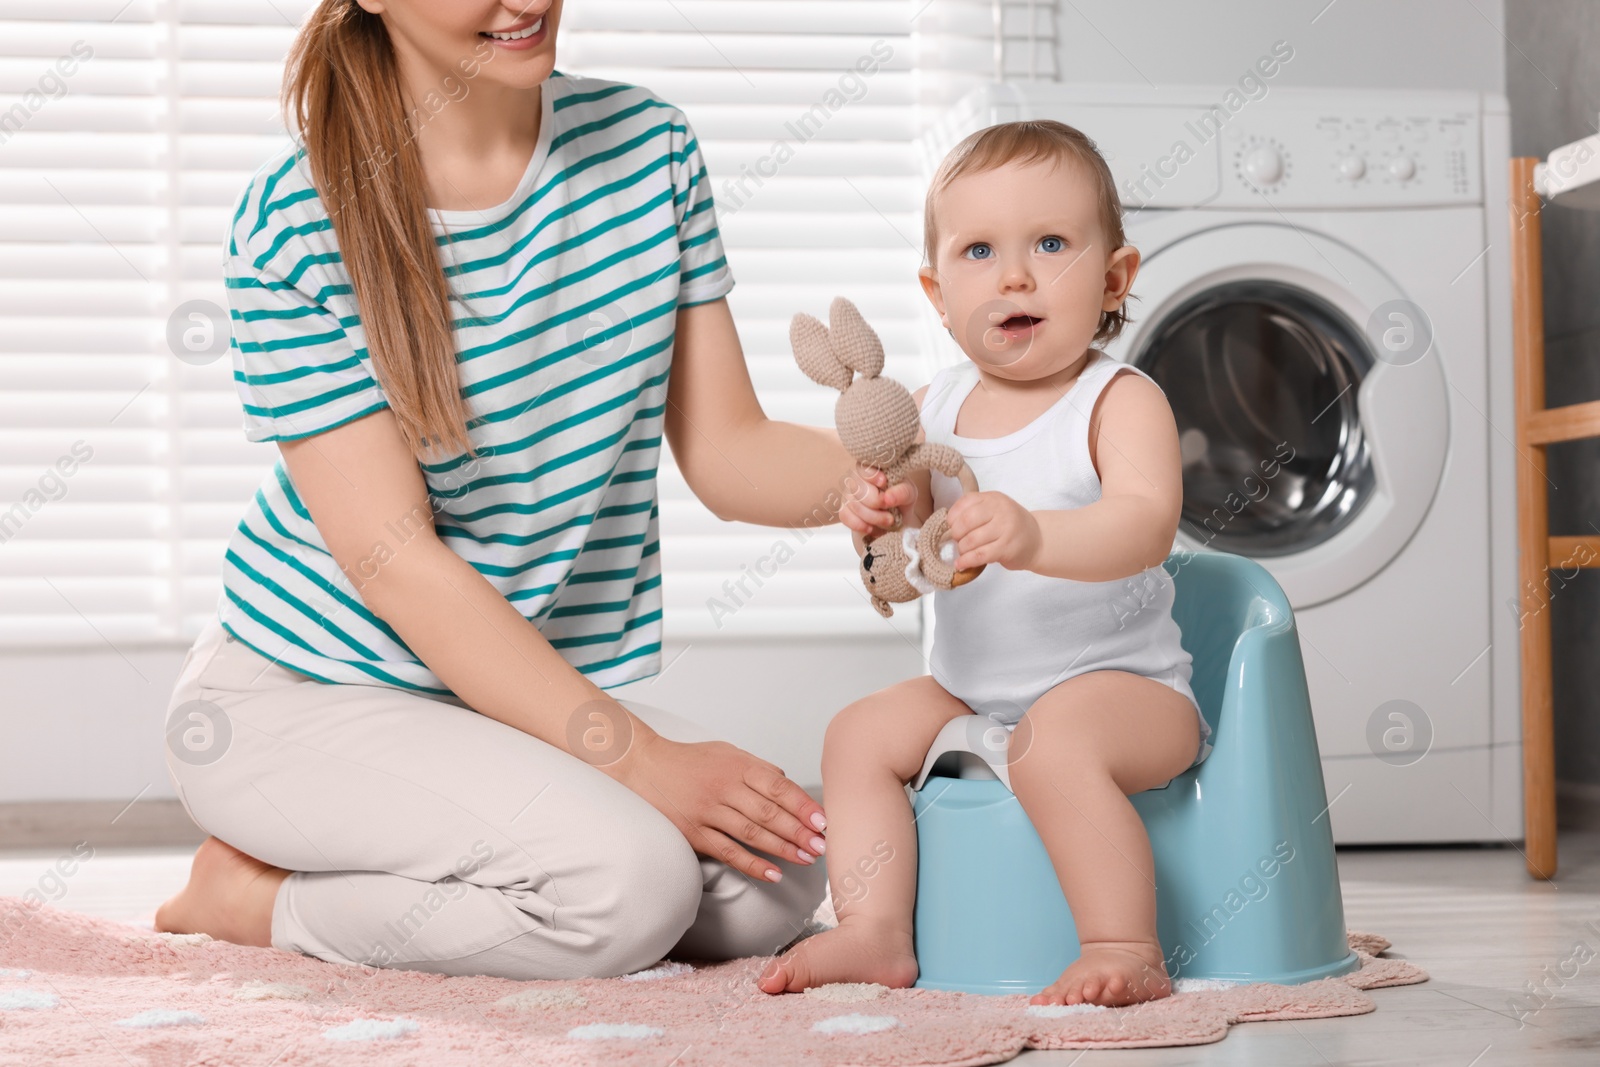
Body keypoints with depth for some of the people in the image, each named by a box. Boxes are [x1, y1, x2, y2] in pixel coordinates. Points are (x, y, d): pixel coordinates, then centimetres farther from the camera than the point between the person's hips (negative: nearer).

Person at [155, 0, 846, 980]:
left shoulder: (646, 143, 1)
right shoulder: (295, 224, -15)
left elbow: (725, 449, 0)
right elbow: (394, 559, -20)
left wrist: (874, 469, -24)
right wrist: (637, 759, -25)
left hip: (542, 691, 6)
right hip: (303, 694, -6)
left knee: (776, 880, -17)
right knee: (629, 879, -28)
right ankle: (257, 896, -4)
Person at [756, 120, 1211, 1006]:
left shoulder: (1120, 401, -13)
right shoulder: (934, 408, 4)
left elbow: (1145, 525, -31)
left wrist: (1034, 536, -49)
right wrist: (885, 517, -20)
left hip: (1120, 685, -7)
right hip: (971, 691, 7)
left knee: (1051, 740, -33)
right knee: (862, 732, -3)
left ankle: (1126, 949, -25)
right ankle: (874, 935, -3)